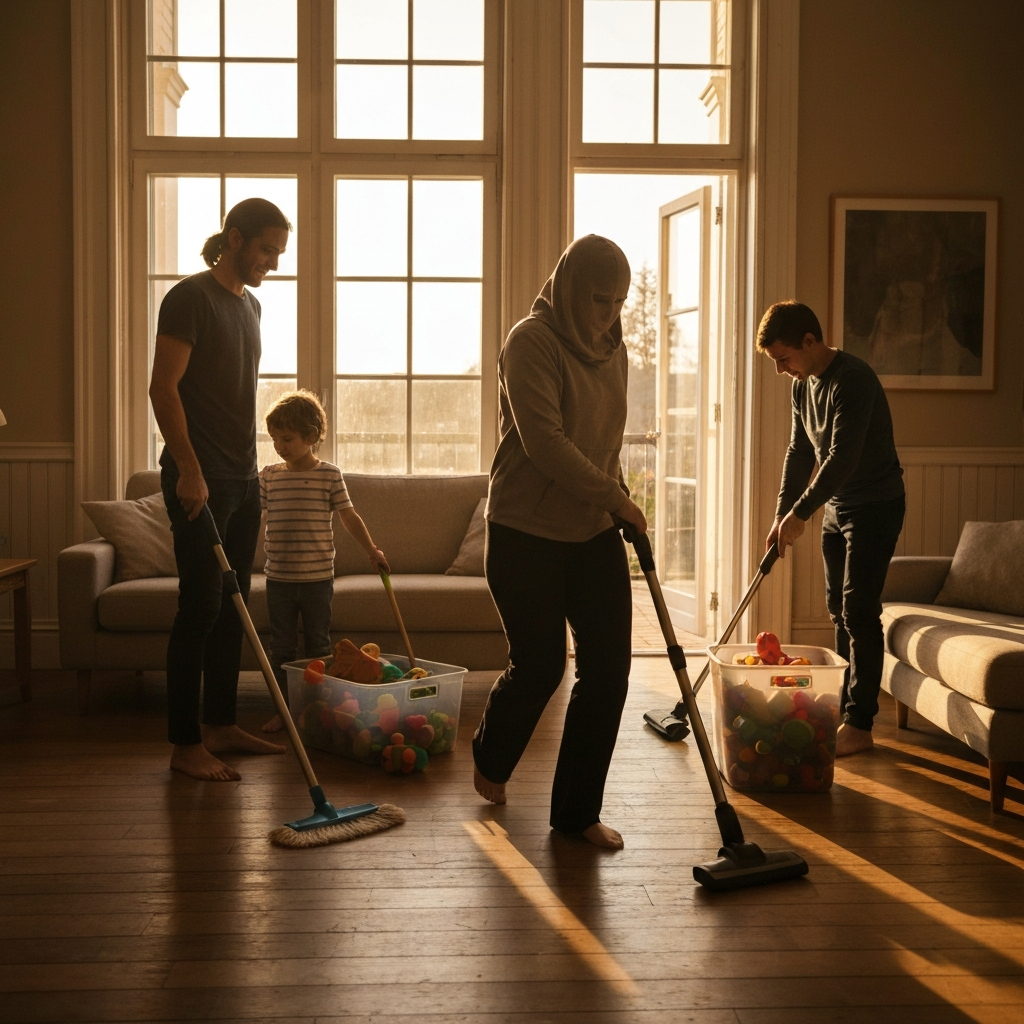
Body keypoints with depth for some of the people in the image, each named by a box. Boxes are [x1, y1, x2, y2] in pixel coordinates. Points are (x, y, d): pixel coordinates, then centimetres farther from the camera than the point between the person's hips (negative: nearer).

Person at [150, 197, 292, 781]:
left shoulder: (250, 305, 17)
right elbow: (163, 388, -15)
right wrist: (189, 469, -22)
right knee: (201, 606, -7)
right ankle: (185, 744, 0)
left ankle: (221, 726, 20)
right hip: (200, 478, -8)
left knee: (232, 604, 11)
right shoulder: (190, 298, -9)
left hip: (242, 476, 8)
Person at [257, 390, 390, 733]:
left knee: (318, 645, 8)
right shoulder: (268, 475, 4)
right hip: (278, 577, 2)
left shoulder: (329, 475, -3)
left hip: (317, 577, -2)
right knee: (281, 647, 9)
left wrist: (372, 550, -5)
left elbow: (349, 516, 1)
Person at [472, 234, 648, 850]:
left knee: (609, 669, 0)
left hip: (595, 534, 7)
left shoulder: (613, 350, 10)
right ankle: (490, 758, 35)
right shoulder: (532, 342, -14)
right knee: (540, 665, 2)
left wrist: (618, 503, 15)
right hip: (527, 534, -6)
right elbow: (544, 442, -23)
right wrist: (615, 497, -20)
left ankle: (579, 810, 14)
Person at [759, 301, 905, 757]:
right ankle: (846, 707, 20)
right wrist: (781, 514, 4)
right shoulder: (802, 385, 5)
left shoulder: (852, 379, -23)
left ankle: (859, 724, -4)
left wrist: (800, 513, -24)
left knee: (860, 613, -10)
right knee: (838, 610, 11)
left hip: (875, 505, -9)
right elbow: (800, 453, 10)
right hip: (836, 506, 9)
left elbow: (842, 457, -28)